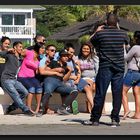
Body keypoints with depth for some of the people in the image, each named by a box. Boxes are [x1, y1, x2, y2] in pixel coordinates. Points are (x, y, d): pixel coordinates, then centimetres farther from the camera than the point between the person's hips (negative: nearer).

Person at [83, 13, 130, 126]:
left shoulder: (100, 33, -6)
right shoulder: (122, 33, 1)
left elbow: (91, 41, 14)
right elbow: (127, 42, 24)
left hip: (105, 68, -1)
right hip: (119, 68, 2)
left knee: (100, 94, 1)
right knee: (117, 94, 5)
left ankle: (95, 119, 5)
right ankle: (115, 119, 5)